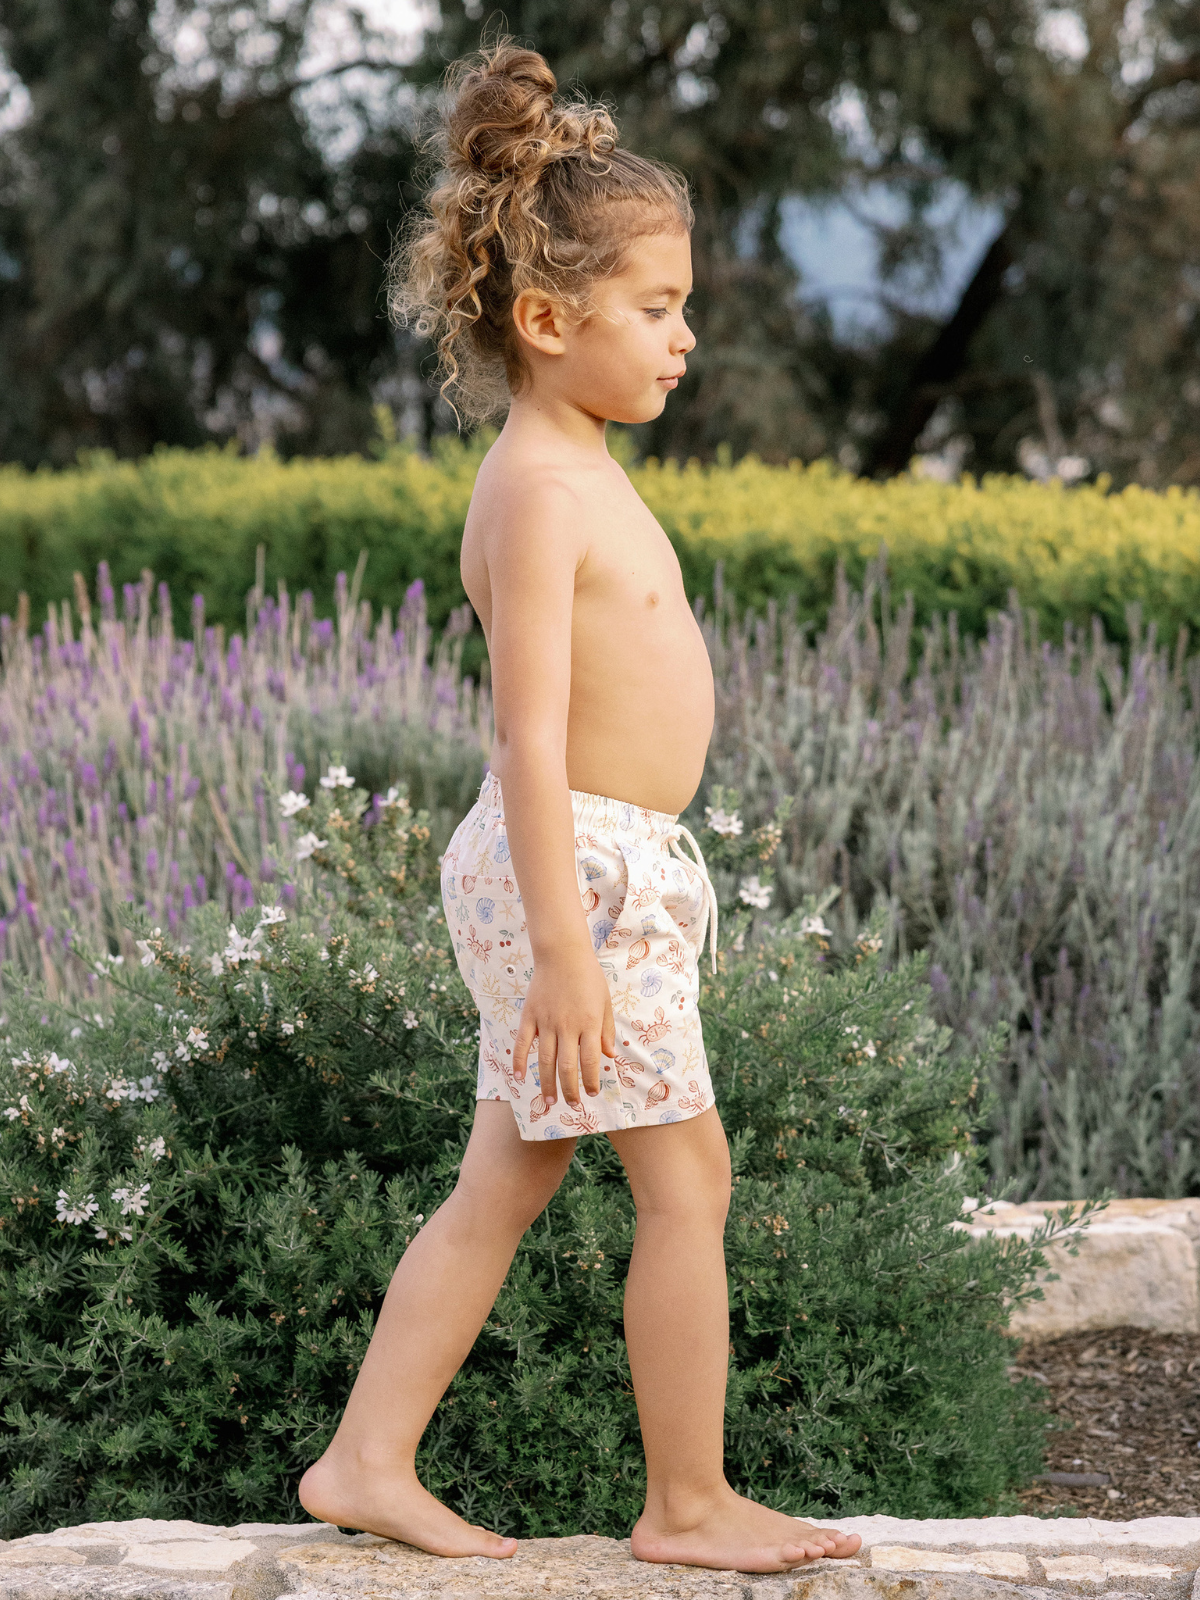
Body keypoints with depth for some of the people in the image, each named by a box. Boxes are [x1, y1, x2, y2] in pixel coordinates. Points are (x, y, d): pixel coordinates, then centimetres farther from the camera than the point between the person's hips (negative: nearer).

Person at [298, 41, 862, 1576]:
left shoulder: (581, 473, 16)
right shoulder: (540, 492, -17)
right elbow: (530, 734, -22)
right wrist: (564, 945, -26)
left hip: (610, 868, 10)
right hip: (576, 868, -10)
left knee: (501, 1186, 12)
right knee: (687, 1175, -2)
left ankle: (366, 1463, 16)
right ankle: (689, 1503, 8)